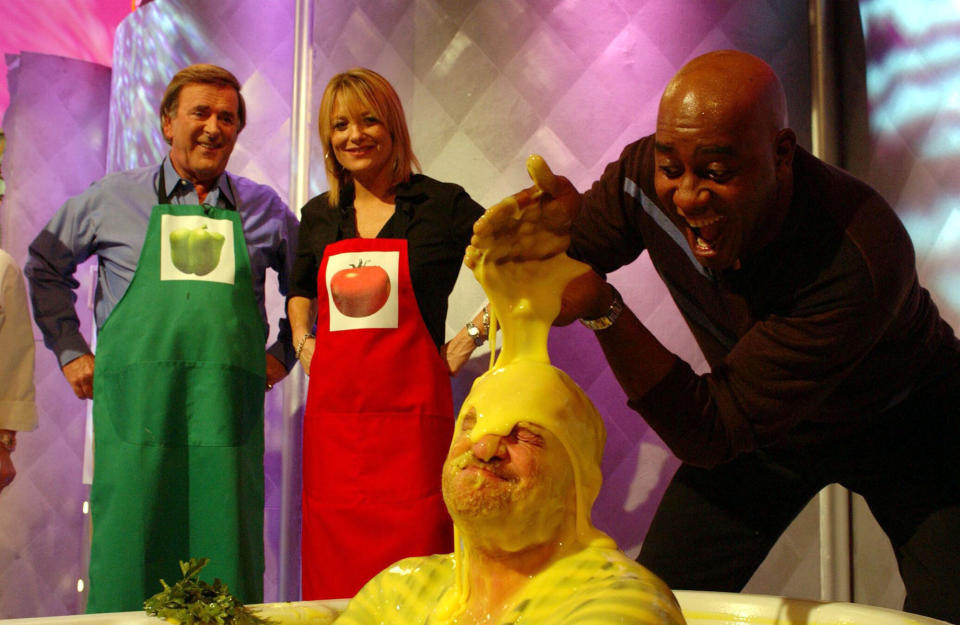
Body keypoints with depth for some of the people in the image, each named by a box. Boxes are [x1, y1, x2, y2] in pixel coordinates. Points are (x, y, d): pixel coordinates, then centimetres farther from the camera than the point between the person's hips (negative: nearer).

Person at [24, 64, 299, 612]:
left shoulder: (264, 208, 13)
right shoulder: (113, 198, 11)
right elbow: (46, 265, 22)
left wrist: (282, 355, 14)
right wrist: (70, 350, 15)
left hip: (228, 406, 1)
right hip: (136, 401, -1)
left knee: (226, 565, 1)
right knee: (128, 565, 0)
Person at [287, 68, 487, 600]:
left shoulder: (443, 205, 1)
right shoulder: (319, 216, 14)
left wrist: (471, 337, 2)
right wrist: (301, 340, 15)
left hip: (411, 412, -4)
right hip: (331, 412, 4)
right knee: (332, 578, 6)